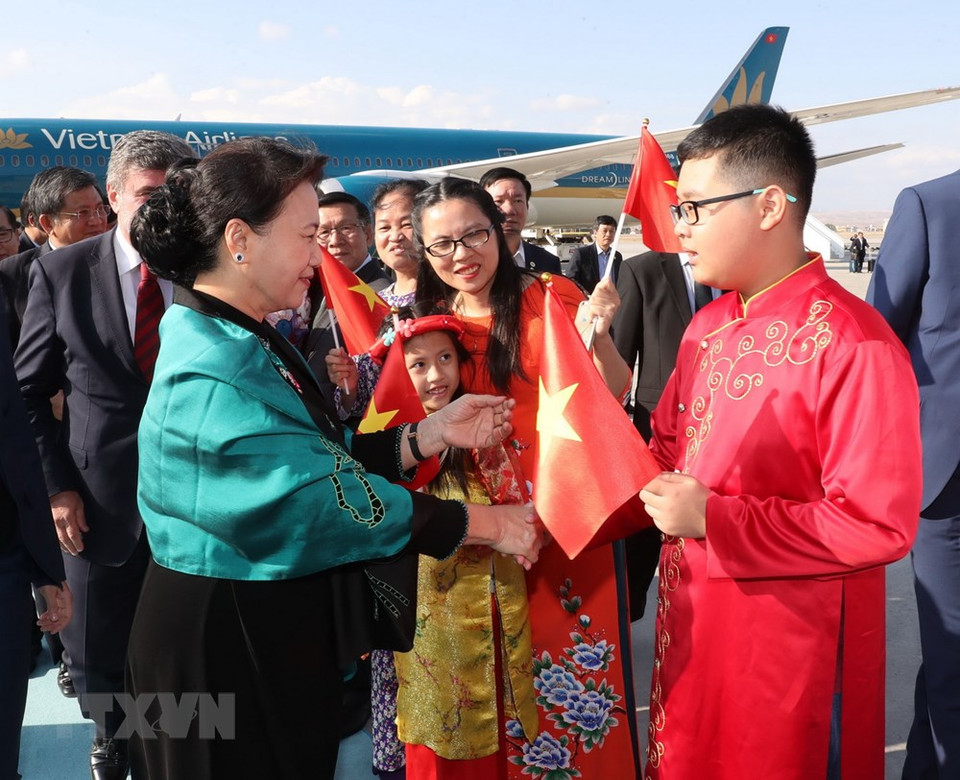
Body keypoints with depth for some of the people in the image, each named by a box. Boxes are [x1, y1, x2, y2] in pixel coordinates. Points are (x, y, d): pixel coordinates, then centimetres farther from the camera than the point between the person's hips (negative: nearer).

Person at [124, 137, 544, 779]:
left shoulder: (244, 341, 5)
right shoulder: (213, 373, -26)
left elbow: (323, 458, 2)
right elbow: (326, 496, -27)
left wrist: (433, 434, -7)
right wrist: (488, 523, -21)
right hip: (229, 648, -9)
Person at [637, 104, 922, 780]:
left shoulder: (852, 343, -21)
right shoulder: (708, 327, 6)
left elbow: (879, 525, -23)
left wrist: (713, 519, -23)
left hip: (792, 651, -7)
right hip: (692, 629, 7)